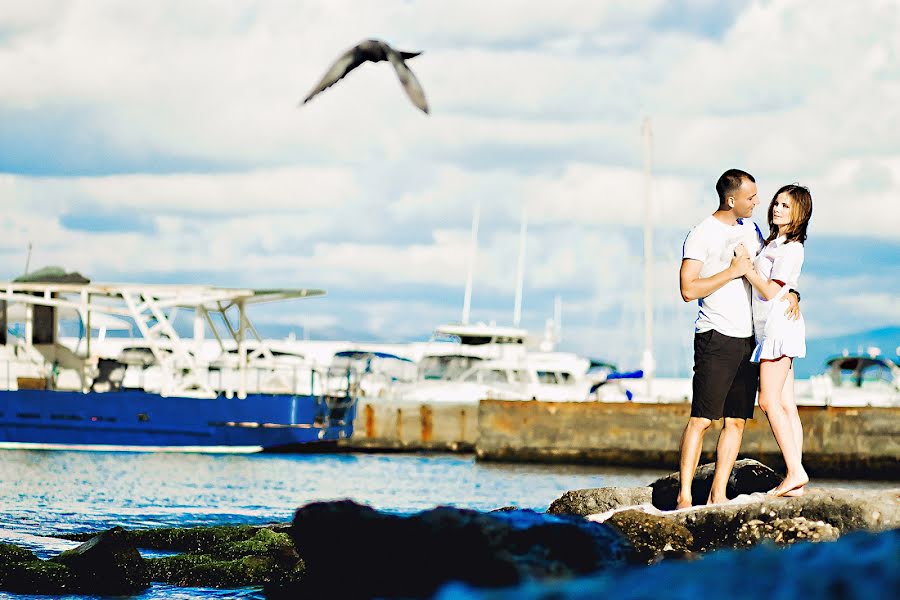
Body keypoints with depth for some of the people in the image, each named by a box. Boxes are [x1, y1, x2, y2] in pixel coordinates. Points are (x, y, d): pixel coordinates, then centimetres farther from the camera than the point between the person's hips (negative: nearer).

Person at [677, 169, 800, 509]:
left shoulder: (750, 229, 14)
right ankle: (684, 495, -8)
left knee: (737, 421, 4)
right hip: (716, 339, -7)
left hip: (748, 338, 7)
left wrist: (790, 293, 6)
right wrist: (732, 271, -15)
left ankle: (717, 495, 7)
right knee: (702, 418, -10)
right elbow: (688, 290, -14)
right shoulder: (702, 235, -8)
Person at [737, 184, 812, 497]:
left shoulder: (791, 249, -11)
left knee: (770, 401, -14)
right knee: (786, 406, 4)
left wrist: (746, 263, -14)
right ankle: (796, 482, 1)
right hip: (771, 328, 10)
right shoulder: (774, 243, 18)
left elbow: (771, 291, -16)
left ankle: (795, 471, -17)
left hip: (779, 325, -10)